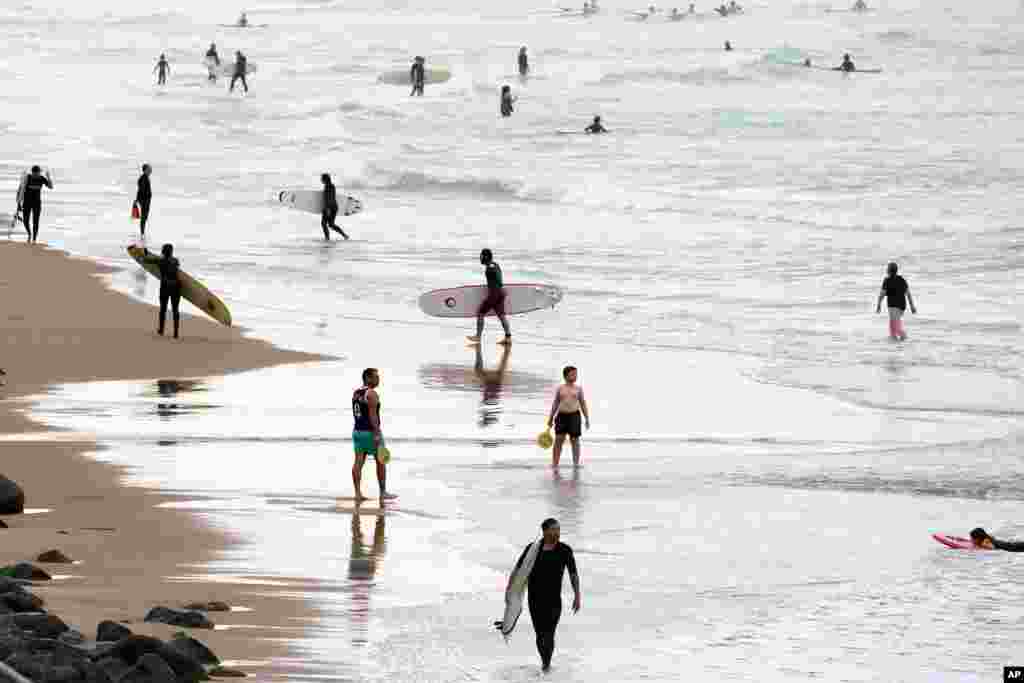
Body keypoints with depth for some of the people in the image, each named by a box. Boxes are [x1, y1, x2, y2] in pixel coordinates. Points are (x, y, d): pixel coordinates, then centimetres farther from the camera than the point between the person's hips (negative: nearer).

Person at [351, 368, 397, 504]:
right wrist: (377, 434, -22)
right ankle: (383, 493, 9)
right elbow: (372, 415, -21)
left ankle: (358, 493, -1)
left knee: (358, 462, 3)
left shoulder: (355, 393, 10)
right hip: (371, 432, -8)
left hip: (357, 431, 8)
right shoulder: (372, 394, -15)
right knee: (380, 462, 4)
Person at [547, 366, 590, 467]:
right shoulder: (560, 389, 6)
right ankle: (555, 463, 3)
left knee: (574, 439, 3)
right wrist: (550, 418, 10)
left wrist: (587, 418, 5)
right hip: (561, 415, 0)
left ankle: (576, 462, 11)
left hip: (574, 415, 0)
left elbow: (583, 404, 9)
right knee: (559, 439, -3)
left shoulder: (578, 389, 6)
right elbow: (555, 404, 11)